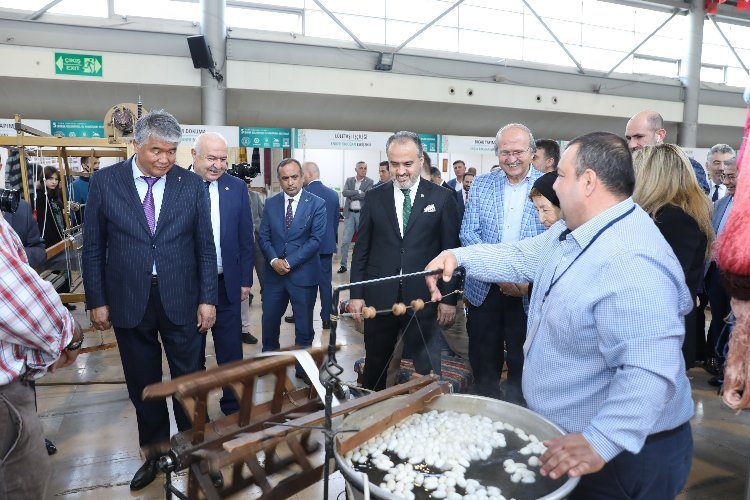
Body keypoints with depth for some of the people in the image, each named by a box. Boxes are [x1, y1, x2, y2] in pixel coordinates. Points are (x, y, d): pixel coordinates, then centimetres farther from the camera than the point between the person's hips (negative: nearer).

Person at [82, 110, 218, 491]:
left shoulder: (191, 184, -1)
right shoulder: (104, 181, -1)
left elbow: (205, 247, 1)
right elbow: (93, 248, 3)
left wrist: (207, 299, -2)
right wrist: (96, 301, 1)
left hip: (182, 301, 0)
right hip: (128, 302, 1)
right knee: (143, 386, 14)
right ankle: (154, 452, 33)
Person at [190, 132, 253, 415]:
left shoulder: (237, 187, 1)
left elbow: (245, 238, 5)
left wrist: (245, 280, 3)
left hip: (227, 283, 1)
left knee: (230, 350, 9)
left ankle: (233, 406, 26)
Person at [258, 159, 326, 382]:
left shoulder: (316, 204, -6)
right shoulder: (271, 203, 5)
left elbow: (316, 239, -12)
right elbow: (263, 236, 5)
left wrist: (290, 262, -16)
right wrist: (274, 260, -13)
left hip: (303, 274, -3)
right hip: (274, 272, 3)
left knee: (304, 324, 7)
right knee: (269, 320, 15)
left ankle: (303, 368, 24)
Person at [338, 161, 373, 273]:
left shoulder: (370, 182, 0)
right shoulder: (349, 180, 9)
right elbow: (344, 192, -8)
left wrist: (352, 195, -8)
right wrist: (358, 192, -14)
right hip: (350, 213, 2)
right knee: (345, 241, -1)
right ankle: (343, 265, 5)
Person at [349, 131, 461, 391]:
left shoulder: (442, 198, -1)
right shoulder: (374, 197, 5)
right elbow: (362, 249, 7)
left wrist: (449, 299, -3)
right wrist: (356, 294, 3)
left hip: (423, 298, -2)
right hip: (379, 298, 2)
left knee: (427, 371, 3)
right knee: (374, 367, 15)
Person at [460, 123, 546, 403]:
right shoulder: (480, 185, 5)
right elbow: (468, 233, -2)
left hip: (530, 293, -2)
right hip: (484, 289, 2)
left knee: (522, 366, 10)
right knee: (483, 363, 13)